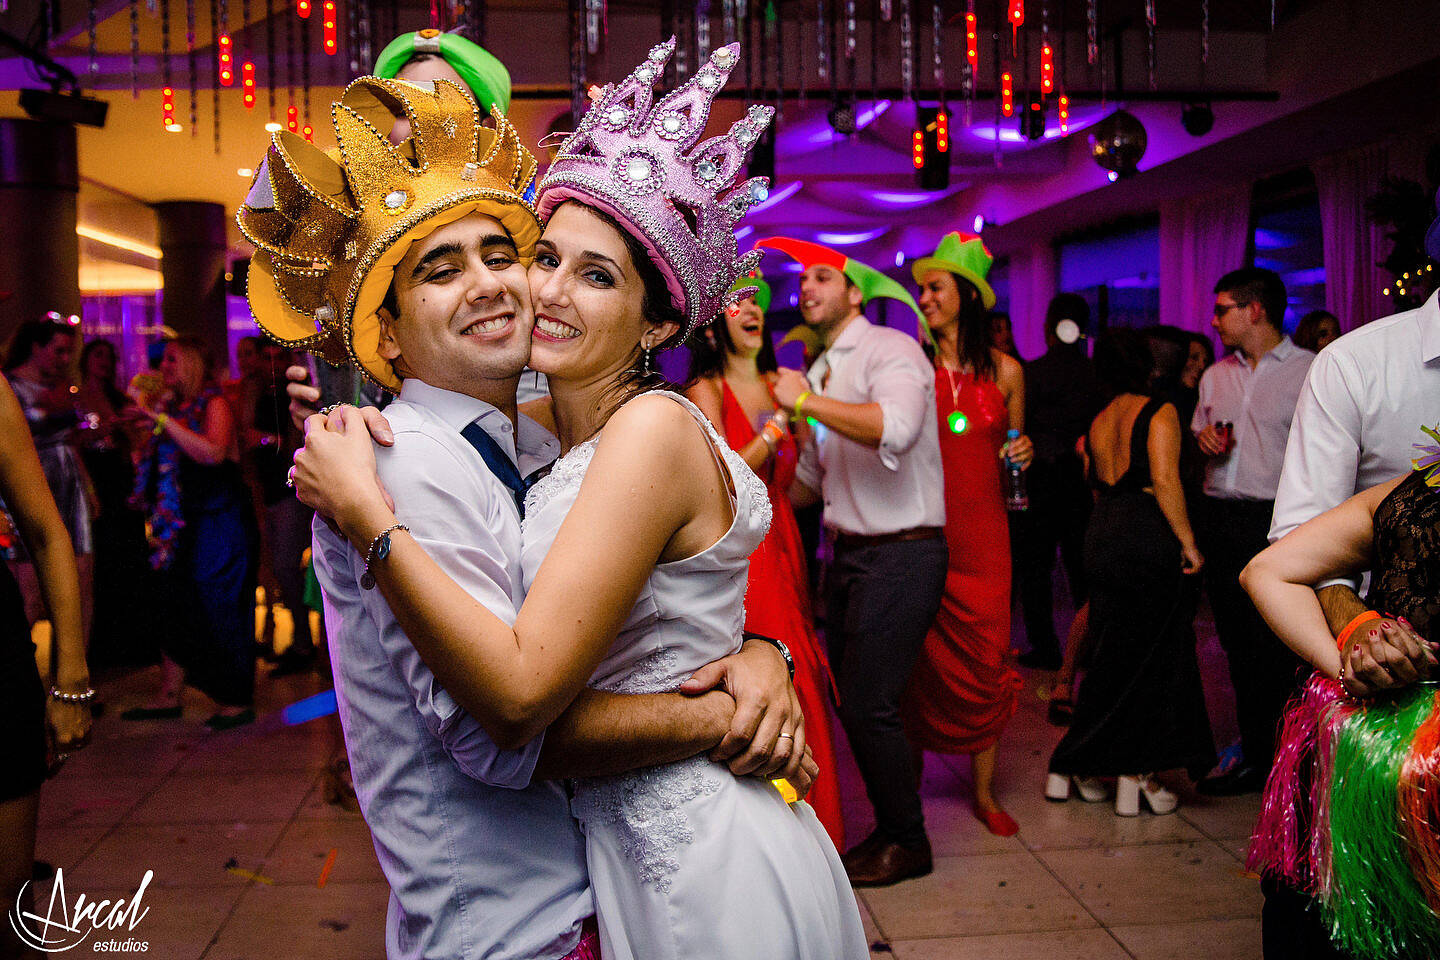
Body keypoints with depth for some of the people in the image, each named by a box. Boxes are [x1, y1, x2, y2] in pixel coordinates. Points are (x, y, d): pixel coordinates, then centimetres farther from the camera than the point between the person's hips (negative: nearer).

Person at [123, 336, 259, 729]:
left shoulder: (214, 405, -7)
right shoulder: (172, 406, 14)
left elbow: (213, 453, -25)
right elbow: (157, 464, 23)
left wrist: (163, 421, -23)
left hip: (219, 525, -8)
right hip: (182, 527, 8)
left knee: (220, 608, -5)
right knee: (176, 605, 10)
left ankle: (237, 702, 3)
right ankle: (168, 696, 19)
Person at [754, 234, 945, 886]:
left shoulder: (891, 349, -10)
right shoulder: (819, 374, 16)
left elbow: (895, 429, -33)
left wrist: (807, 400, -24)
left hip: (900, 555, -8)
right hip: (848, 553, 8)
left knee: (869, 704, -6)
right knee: (853, 702, 12)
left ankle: (907, 843, 14)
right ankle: (890, 826, 29)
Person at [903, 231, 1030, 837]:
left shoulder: (1004, 371, 7)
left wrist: (1021, 453, -2)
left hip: (982, 532, 2)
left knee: (986, 660, 3)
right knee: (923, 658, 2)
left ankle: (984, 791, 18)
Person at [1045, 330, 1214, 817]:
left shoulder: (1097, 422, 14)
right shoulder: (1159, 412, -5)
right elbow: (1164, 479, -16)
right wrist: (1187, 540, -14)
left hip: (1101, 536, 6)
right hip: (1150, 537, -6)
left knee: (1111, 656, 14)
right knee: (1155, 657, 4)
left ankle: (1071, 767, 16)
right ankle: (1138, 775, 7)